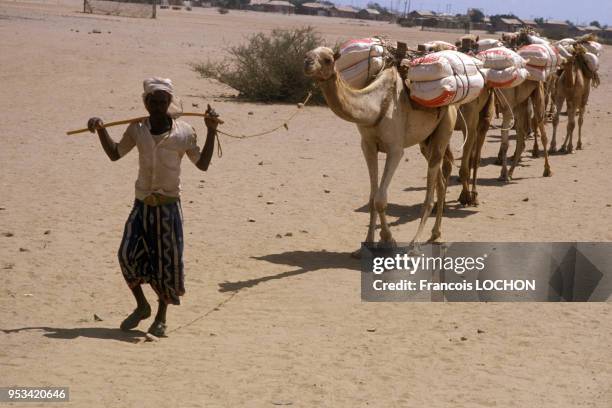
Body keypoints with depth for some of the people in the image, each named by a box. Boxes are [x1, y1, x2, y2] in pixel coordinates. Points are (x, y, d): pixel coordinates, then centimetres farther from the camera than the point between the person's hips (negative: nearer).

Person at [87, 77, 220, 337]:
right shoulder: (137, 130, 5)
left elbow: (202, 164, 3)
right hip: (142, 204, 2)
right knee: (128, 254, -10)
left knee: (168, 260, -1)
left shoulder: (183, 132, -1)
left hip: (169, 206, -2)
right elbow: (115, 154, 15)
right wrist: (101, 130, 3)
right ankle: (141, 306, 14)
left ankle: (161, 317, 16)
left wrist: (211, 132, -5)